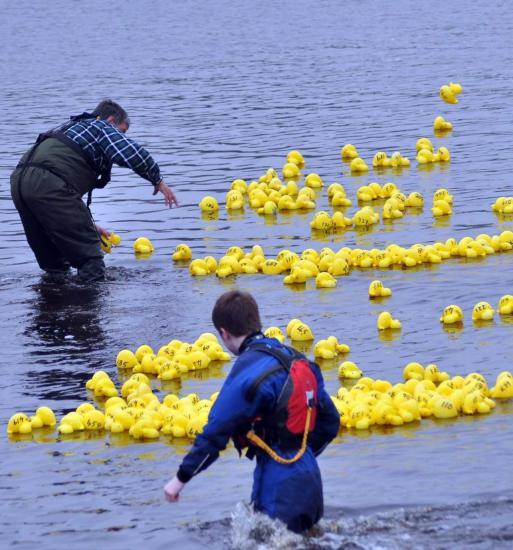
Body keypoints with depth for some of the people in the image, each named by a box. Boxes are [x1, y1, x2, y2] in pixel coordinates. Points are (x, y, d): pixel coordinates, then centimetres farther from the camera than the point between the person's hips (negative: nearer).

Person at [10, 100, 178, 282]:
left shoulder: (74, 128, 37)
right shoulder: (103, 127, 12)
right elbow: (132, 153, -8)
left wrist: (88, 225, 39)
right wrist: (158, 181, 7)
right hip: (49, 184, -9)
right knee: (87, 249, -1)